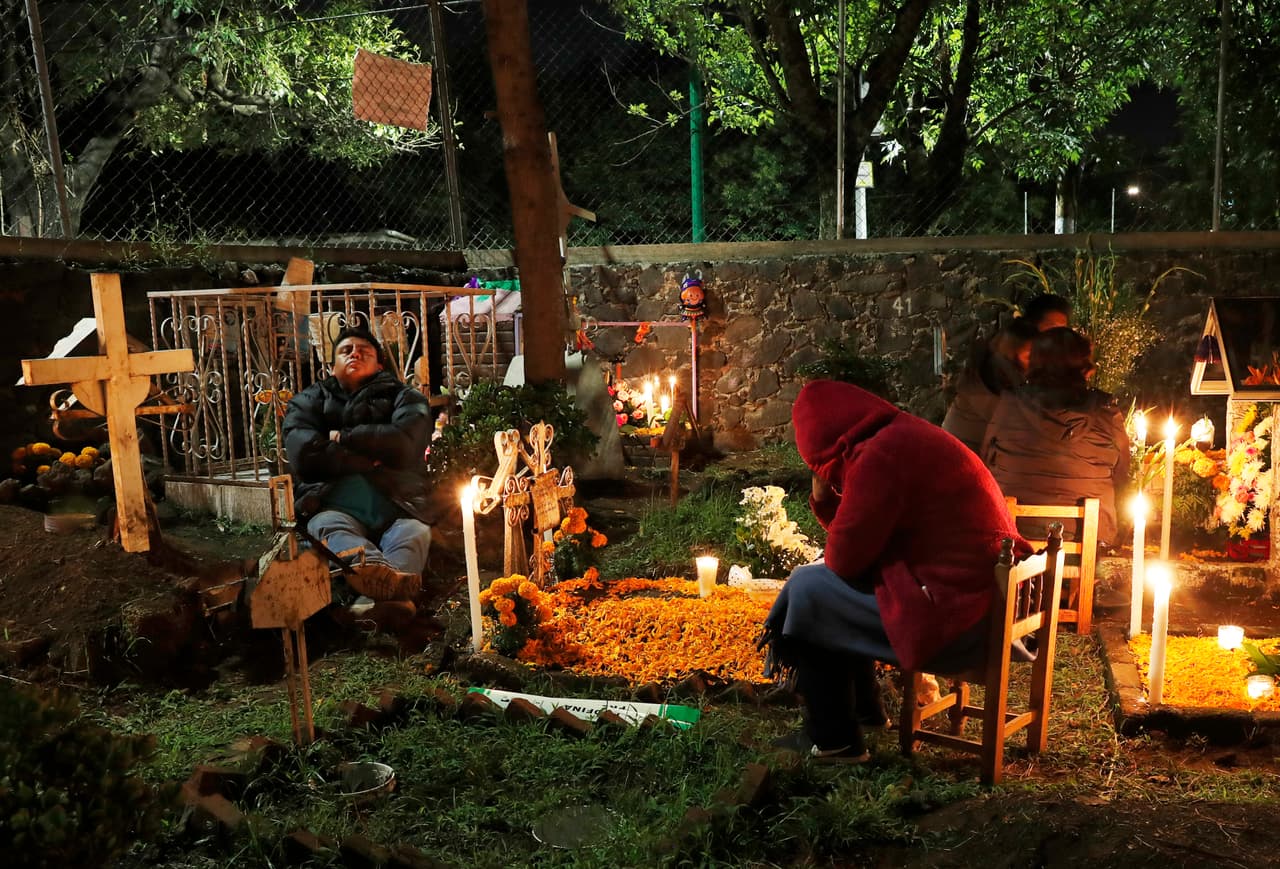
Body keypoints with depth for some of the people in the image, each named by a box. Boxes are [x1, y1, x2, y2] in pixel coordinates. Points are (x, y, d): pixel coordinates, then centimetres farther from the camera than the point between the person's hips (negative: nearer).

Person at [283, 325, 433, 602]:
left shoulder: (406, 399, 22)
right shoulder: (310, 401, 24)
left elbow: (403, 445, -2)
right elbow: (305, 456, 3)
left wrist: (342, 437, 7)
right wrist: (370, 460, 2)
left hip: (395, 508, 1)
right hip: (333, 504, -1)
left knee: (414, 532, -33)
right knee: (329, 526, -36)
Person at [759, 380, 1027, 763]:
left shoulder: (879, 456, -20)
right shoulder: (903, 434, 13)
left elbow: (844, 560, -15)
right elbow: (861, 537, 18)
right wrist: (823, 495, 4)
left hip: (952, 623, -10)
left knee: (806, 590, 0)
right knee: (825, 578, 22)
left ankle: (832, 741, 11)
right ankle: (863, 709, 34)